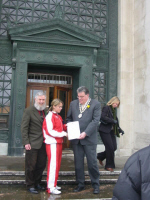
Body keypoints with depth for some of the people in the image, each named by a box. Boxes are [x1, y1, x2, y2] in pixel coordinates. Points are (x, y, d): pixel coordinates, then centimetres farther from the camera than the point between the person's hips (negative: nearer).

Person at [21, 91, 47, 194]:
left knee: (42, 165, 14)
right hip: (33, 143, -5)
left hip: (43, 143, 5)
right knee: (31, 166, 5)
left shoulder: (46, 111, 9)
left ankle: (37, 182, 31)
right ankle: (30, 185, 20)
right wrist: (26, 142, -14)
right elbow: (24, 127, -9)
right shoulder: (29, 111, -7)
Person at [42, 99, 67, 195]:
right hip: (52, 143, -9)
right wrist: (63, 133, -18)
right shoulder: (50, 116, -12)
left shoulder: (58, 116, 15)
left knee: (57, 164, 12)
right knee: (53, 164, -7)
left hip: (58, 142, 9)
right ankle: (51, 187, -1)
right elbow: (49, 131, -18)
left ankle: (54, 184, 23)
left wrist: (65, 126, 0)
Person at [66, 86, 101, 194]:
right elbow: (69, 118, 16)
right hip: (76, 139, 4)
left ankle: (96, 185, 21)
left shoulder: (96, 104, -4)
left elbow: (95, 121, -11)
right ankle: (80, 184, 26)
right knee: (78, 163, 11)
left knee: (92, 163, 4)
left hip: (89, 138, -4)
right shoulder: (73, 103, 11)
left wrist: (85, 133, -19)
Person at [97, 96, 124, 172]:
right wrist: (112, 121, -20)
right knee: (110, 147, -8)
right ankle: (109, 166, 7)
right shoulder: (106, 108, -7)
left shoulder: (113, 110, 18)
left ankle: (100, 156, 24)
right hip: (105, 131, -8)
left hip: (111, 131, 8)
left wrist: (120, 130, 12)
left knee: (114, 147, 3)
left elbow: (116, 122, 22)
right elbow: (102, 117, -22)